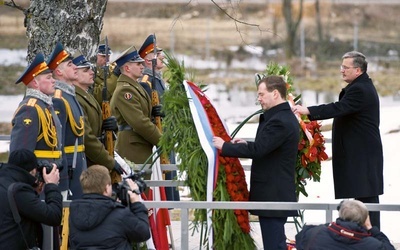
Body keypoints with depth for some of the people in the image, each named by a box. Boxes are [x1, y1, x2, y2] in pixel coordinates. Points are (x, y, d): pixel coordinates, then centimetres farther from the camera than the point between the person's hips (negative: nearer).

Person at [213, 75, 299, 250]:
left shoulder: (279, 121, -19)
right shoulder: (286, 117, 14)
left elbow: (257, 150, -24)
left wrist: (224, 146, -15)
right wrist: (247, 144, 9)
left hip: (273, 196, -11)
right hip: (277, 194, 11)